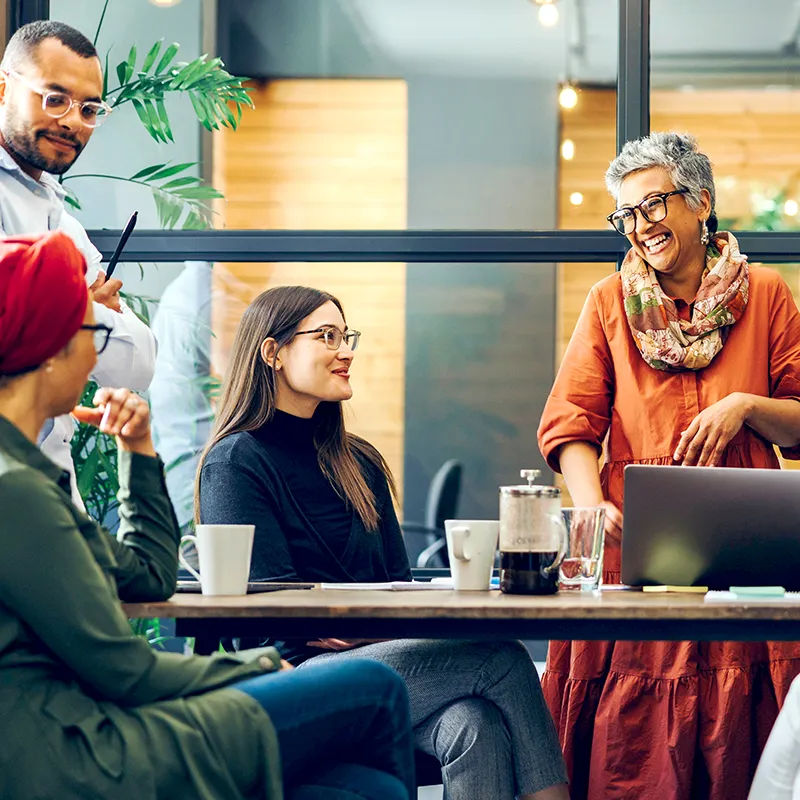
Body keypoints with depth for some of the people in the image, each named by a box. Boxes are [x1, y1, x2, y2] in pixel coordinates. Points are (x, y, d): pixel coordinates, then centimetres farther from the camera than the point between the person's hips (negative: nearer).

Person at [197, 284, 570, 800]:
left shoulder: (360, 462, 22)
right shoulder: (235, 462, 0)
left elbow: (399, 583, 16)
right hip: (298, 675, -6)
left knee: (477, 726, -30)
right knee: (501, 658, -25)